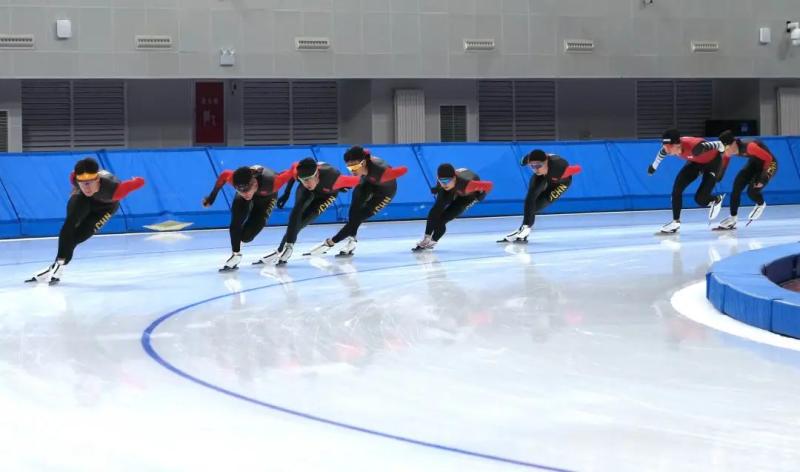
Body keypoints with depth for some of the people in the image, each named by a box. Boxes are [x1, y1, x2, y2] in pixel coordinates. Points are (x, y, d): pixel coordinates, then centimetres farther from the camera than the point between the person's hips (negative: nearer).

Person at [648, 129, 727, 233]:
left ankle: (717, 200, 23)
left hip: (713, 161, -6)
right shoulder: (669, 147, -25)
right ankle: (676, 221, 5)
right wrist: (654, 166, 18)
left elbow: (717, 145, -29)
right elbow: (662, 153, 2)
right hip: (696, 161, 6)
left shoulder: (694, 147, -44)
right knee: (677, 188, -8)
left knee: (700, 198, -12)